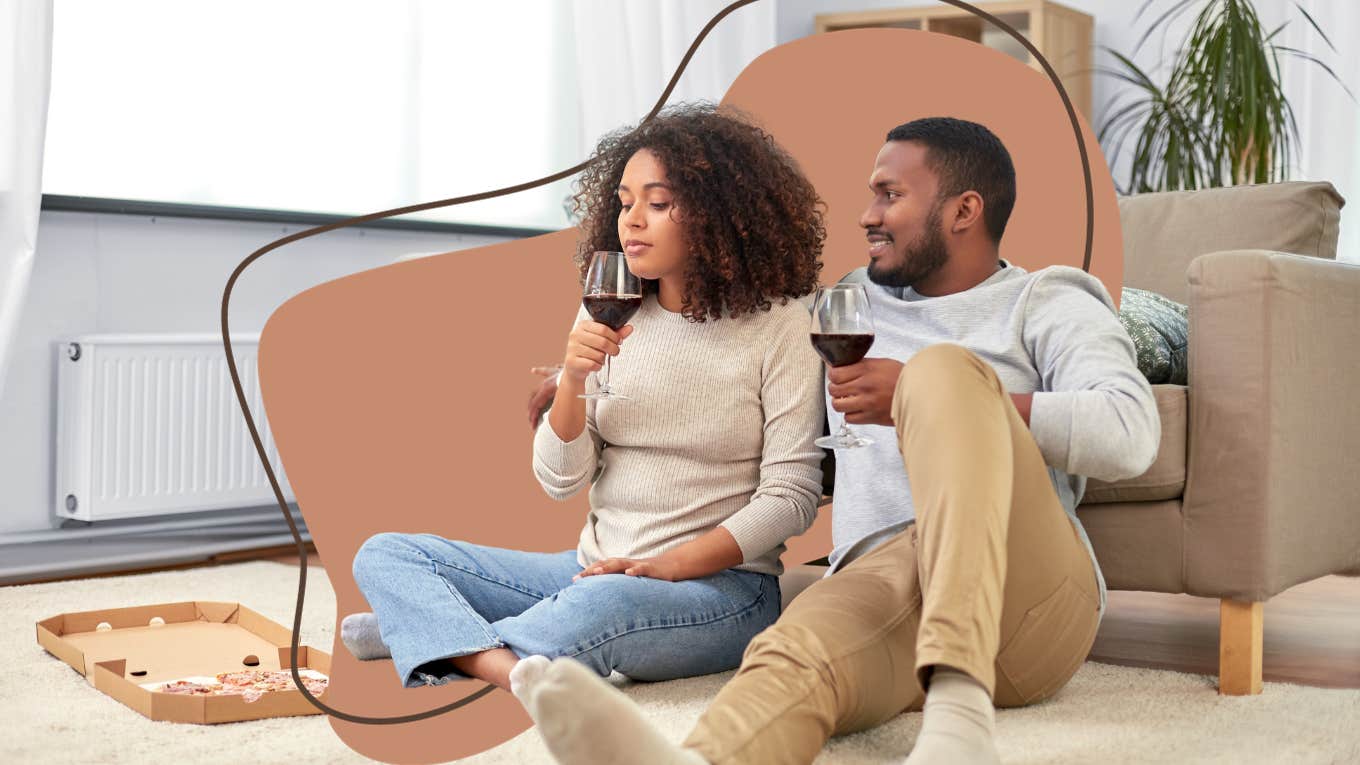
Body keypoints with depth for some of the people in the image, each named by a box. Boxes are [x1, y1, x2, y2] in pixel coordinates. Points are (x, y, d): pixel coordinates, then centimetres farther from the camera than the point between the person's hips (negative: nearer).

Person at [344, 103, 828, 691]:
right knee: (385, 554, -7)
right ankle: (503, 666, -32)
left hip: (717, 584, -6)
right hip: (594, 569, 6)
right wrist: (572, 384, -14)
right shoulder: (607, 318, 8)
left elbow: (792, 496, -8)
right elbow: (560, 481, 5)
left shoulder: (778, 326, -5)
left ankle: (431, 633, -20)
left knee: (609, 604, -41)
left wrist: (669, 565, -18)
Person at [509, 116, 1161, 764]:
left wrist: (927, 402, -9)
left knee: (943, 368, -28)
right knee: (791, 657, -35)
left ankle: (960, 702, -46)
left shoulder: (1048, 306, 15)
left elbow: (1129, 436, -5)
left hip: (1025, 588, -2)